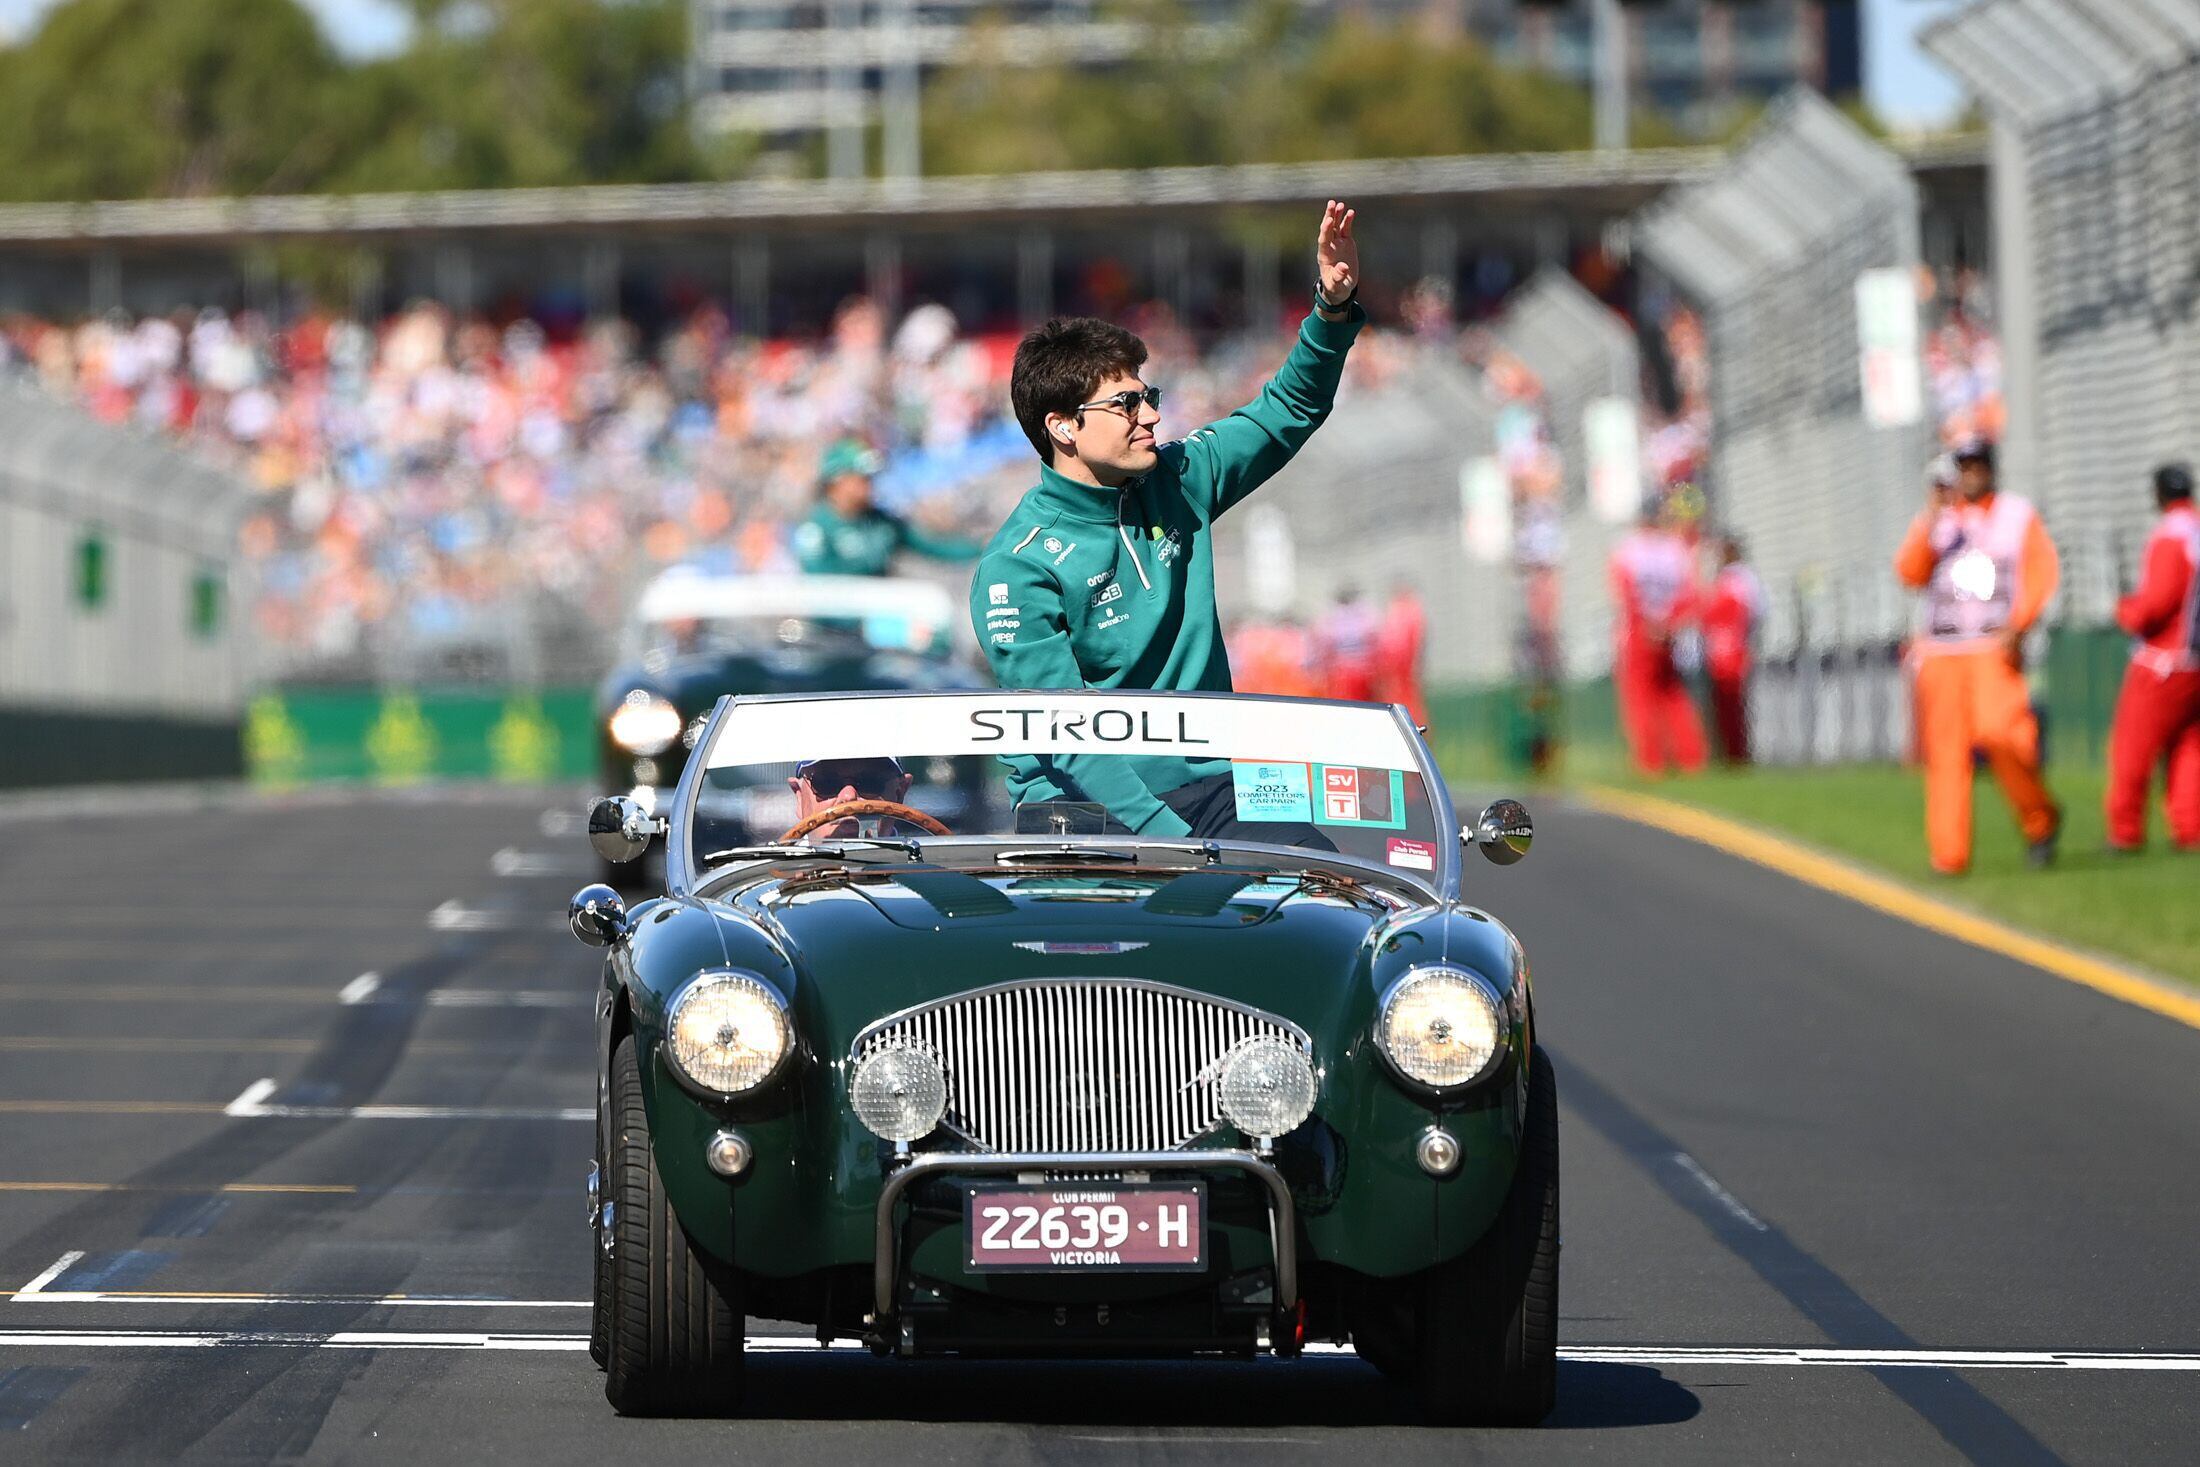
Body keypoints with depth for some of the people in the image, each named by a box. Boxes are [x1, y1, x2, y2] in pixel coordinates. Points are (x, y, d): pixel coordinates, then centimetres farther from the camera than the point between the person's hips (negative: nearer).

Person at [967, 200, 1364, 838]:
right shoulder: (1017, 567, -11)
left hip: (1205, 785, 5)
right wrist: (1170, 839, -27)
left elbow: (1289, 411, 20)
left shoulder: (1177, 482, 7)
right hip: (1081, 804, -5)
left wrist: (1334, 308, 2)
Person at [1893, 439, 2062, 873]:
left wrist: (2017, 627, -12)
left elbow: (2042, 572, 1)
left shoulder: (2020, 515, 11)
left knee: (2000, 732, -22)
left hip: (1996, 647, -3)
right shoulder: (1935, 519, 16)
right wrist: (1932, 518, -7)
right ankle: (1948, 856, -1)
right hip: (1940, 653, 3)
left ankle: (2040, 821, -1)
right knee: (1945, 751, -3)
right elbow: (1910, 573, 3)